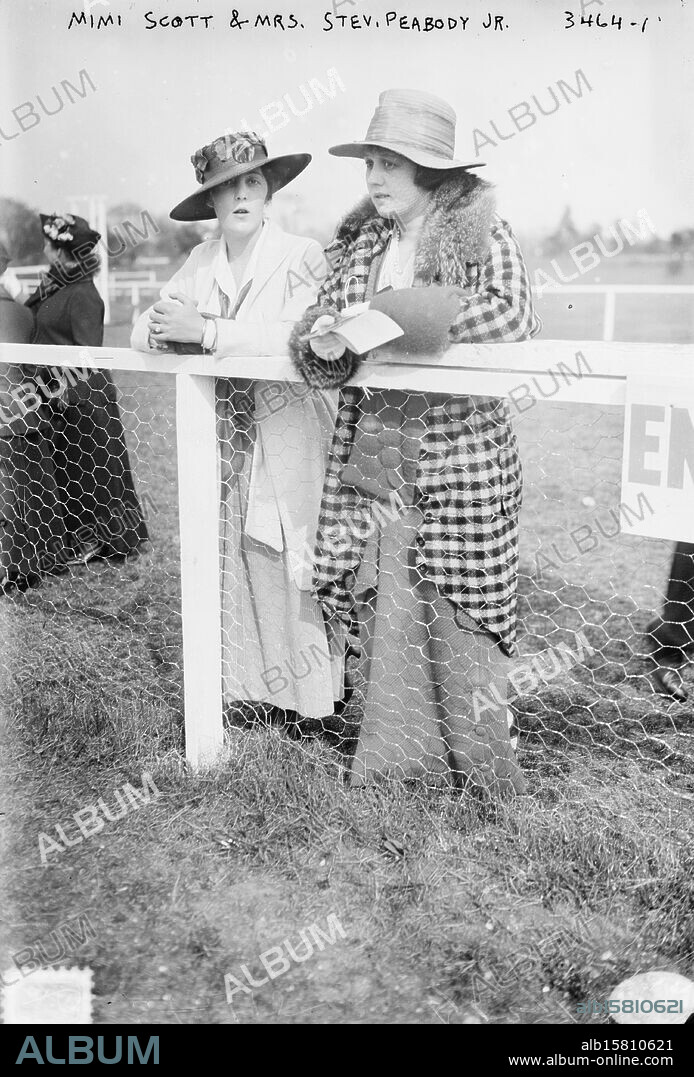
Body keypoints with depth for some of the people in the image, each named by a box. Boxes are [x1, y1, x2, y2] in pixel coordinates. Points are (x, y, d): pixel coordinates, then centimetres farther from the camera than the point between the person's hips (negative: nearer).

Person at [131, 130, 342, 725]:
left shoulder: (302, 257, -7)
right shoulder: (202, 260, 10)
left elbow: (298, 337, -23)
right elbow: (141, 331, 8)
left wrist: (206, 330, -25)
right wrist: (164, 328, -15)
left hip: (291, 433, -5)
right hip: (227, 430, 5)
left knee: (290, 559, -2)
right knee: (236, 558, 6)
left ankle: (309, 693, 13)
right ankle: (253, 686, 20)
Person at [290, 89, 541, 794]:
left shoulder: (483, 235, 0)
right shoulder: (359, 245, 13)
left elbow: (517, 327, -14)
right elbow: (316, 352, 11)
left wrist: (421, 314, -21)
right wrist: (322, 345, -13)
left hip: (459, 455, -4)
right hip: (372, 456, 4)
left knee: (458, 606, 1)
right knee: (381, 604, 4)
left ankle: (479, 765, 17)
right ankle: (394, 753, 19)